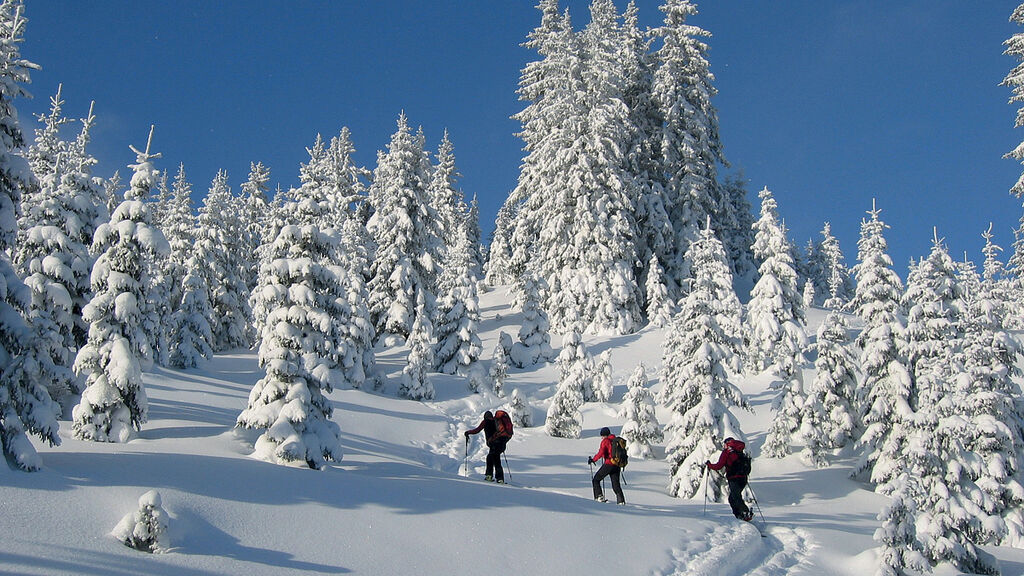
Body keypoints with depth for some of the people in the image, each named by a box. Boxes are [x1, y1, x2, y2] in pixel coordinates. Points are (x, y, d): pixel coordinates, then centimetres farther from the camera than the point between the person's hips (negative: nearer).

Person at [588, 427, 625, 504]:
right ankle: (621, 500, -3)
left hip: (608, 464, -6)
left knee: (596, 479, 8)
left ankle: (599, 496, -3)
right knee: (615, 484, 10)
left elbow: (601, 453, -14)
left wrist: (593, 459, -5)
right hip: (617, 465, 6)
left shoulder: (605, 441, -4)